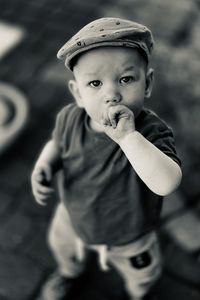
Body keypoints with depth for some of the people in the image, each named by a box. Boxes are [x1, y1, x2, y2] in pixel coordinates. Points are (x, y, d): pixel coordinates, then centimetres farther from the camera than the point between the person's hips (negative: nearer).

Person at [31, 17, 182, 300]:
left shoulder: (151, 131, -40)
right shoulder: (70, 118, -25)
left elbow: (166, 183, -57)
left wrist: (127, 135, -60)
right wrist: (43, 166, -21)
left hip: (128, 239, -3)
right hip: (74, 219, 3)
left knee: (142, 276, 30)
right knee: (62, 247, 36)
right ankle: (69, 272, 75)